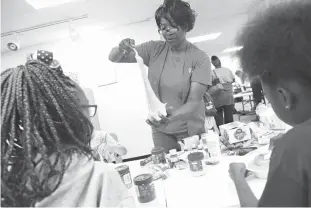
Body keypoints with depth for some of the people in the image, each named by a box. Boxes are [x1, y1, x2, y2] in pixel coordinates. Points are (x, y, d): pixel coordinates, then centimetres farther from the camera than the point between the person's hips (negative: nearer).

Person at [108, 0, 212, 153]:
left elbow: (194, 101, -19)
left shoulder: (200, 58, -12)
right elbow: (113, 58, -1)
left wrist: (172, 117, -38)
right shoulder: (154, 49, -4)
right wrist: (121, 49, -24)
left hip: (190, 131, -1)